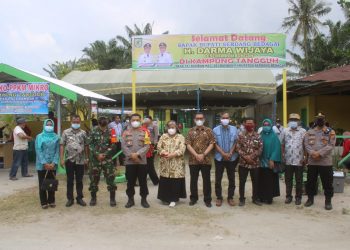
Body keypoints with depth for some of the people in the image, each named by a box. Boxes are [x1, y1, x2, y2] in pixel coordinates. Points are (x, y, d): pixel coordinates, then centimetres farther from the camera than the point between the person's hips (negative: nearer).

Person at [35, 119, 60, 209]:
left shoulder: (56, 137, 4)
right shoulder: (39, 137, -1)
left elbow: (57, 151, 1)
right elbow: (38, 151, -7)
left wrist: (54, 163, -11)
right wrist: (44, 163, -14)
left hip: (52, 165, 2)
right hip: (42, 164, -1)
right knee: (42, 184, 5)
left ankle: (51, 201, 20)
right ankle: (44, 202, 15)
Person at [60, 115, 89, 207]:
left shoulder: (83, 133, 4)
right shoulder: (66, 132, 0)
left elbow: (86, 146, 8)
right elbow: (62, 146, -1)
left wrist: (86, 158, 5)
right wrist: (62, 159, -7)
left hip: (80, 161, 1)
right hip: (69, 160, -1)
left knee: (79, 180, 10)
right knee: (70, 180, 8)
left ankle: (79, 198, 20)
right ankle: (70, 199, 18)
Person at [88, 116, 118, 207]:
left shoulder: (110, 132, 1)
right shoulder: (93, 132, 2)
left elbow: (113, 146, -1)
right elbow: (90, 145, -1)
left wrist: (104, 154, -11)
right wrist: (97, 154, -12)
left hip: (107, 159, -1)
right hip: (95, 159, 1)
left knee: (110, 178, -1)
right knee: (94, 179, 8)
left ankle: (112, 198, 11)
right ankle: (93, 198, 23)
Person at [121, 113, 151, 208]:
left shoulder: (144, 132, 4)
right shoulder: (126, 132, 6)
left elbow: (147, 146, -5)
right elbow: (123, 146, -2)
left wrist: (137, 154, -16)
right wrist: (131, 155, -15)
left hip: (142, 161, 0)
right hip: (129, 161, 1)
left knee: (143, 182, 6)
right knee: (130, 182, 8)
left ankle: (144, 199, 19)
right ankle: (130, 199, 21)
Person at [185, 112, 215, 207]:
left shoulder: (208, 130, 2)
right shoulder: (191, 131, 4)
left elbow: (211, 144, -3)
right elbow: (188, 145, -2)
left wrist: (203, 154, -13)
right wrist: (196, 155, -14)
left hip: (206, 160, -1)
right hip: (193, 160, 1)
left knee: (206, 180, 5)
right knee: (193, 180, 9)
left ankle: (207, 199, 15)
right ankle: (193, 198, 23)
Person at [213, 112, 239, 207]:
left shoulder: (234, 129, 4)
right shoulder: (215, 130, 0)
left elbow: (235, 142, 1)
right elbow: (215, 144, -4)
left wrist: (230, 153, -12)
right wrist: (223, 154, -13)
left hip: (232, 158, 1)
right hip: (219, 158, -1)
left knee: (231, 179, 8)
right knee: (218, 179, 4)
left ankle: (230, 197, 20)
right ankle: (219, 197, 16)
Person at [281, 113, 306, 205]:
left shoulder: (303, 131, -1)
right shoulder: (285, 131, 6)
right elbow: (282, 145, 9)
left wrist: (305, 157, -6)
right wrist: (282, 156, 4)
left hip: (299, 160, -2)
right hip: (288, 160, 2)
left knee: (299, 180, 8)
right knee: (288, 180, 10)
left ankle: (298, 197, 19)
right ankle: (288, 196, 21)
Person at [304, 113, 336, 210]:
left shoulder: (330, 132, 1)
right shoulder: (310, 132, 10)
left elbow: (331, 145, -9)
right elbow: (306, 144, 0)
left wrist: (320, 153, -19)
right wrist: (312, 153, -17)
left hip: (326, 162, -2)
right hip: (312, 161, 3)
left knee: (327, 182, 3)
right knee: (310, 181, 10)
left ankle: (328, 201, 17)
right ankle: (310, 199, 24)